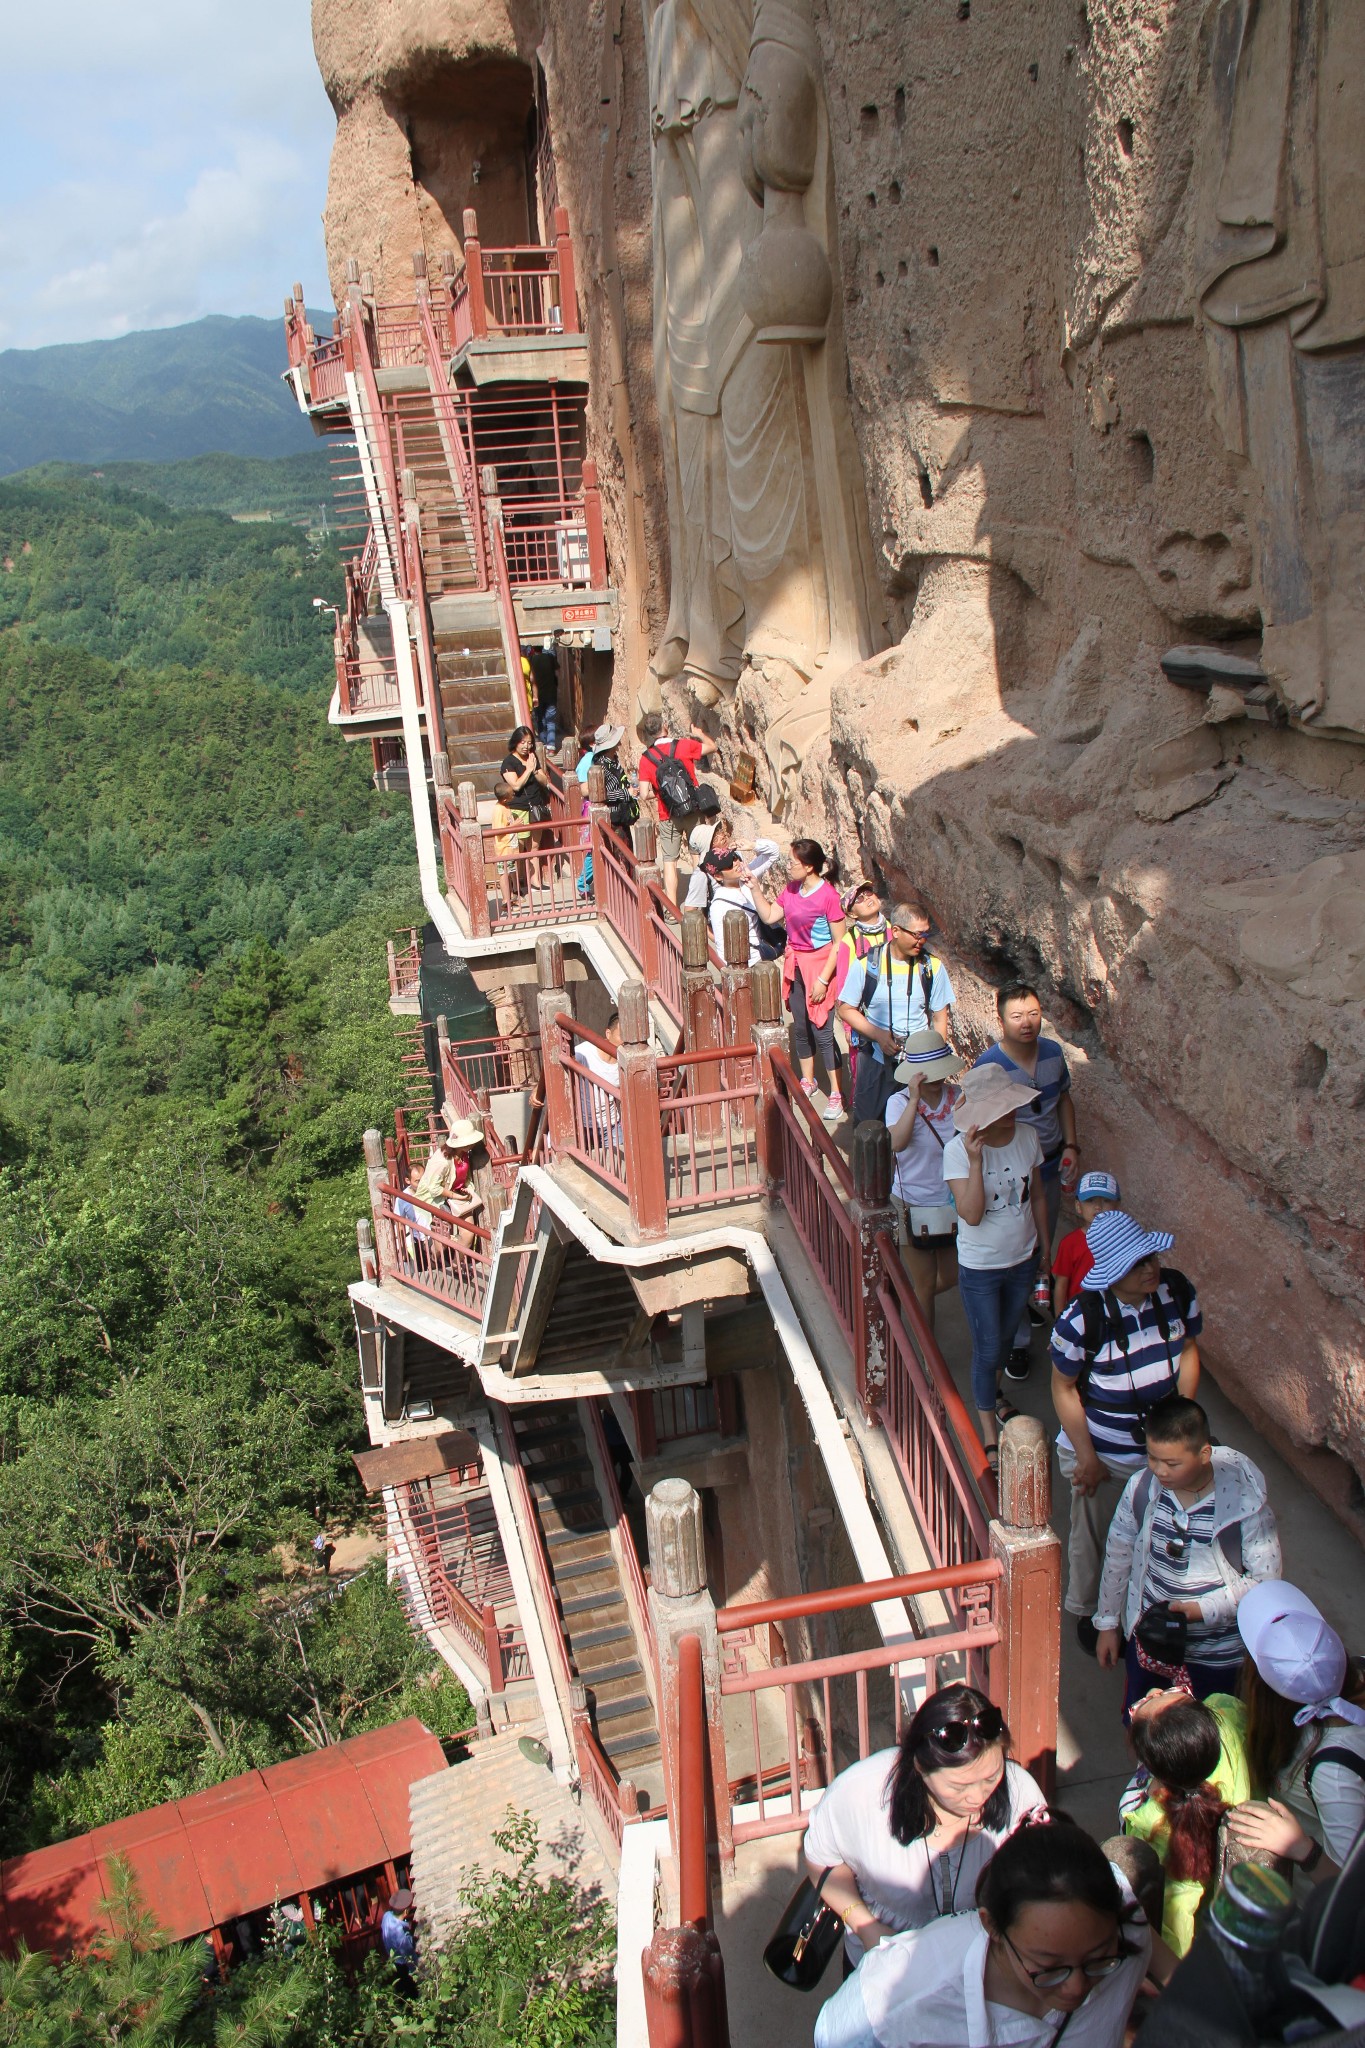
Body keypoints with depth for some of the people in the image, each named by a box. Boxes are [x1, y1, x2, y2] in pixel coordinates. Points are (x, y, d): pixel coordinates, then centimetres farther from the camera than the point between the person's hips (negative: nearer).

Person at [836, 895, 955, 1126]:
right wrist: (878, 1035, -14)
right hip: (876, 1061, -1)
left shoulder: (932, 967, -3)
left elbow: (940, 1018, 5)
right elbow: (846, 1009, -1)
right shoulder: (866, 965, -7)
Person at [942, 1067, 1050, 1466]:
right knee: (987, 1349, 7)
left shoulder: (1027, 1136, -11)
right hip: (980, 1268, -4)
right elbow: (971, 1215, -32)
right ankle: (990, 1437, 25)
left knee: (1005, 1334, 26)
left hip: (1023, 1259, 5)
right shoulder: (958, 1150, -25)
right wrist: (976, 1162, -41)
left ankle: (993, 1392, 54)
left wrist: (1045, 1248, 11)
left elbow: (1037, 1196, 4)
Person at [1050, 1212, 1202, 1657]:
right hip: (1103, 1453, -4)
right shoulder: (1082, 1318, -30)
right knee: (1092, 1539, 20)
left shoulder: (1177, 1289, -17)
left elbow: (1188, 1350, 1)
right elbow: (1063, 1388, -17)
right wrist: (1086, 1458, -14)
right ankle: (1085, 1612, 48)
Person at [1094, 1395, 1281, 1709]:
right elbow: (1118, 1554, -2)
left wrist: (1202, 1609, -25)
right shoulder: (1141, 1488, -16)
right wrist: (1107, 1623, 7)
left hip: (1218, 1656, -3)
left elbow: (1266, 1577, -15)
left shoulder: (1245, 1504, -25)